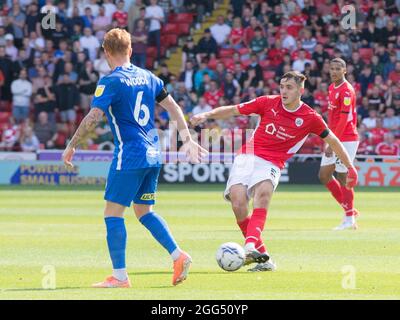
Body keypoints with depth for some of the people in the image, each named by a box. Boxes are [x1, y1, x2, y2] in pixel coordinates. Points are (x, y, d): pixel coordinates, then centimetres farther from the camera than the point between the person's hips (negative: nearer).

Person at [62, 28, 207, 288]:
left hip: (129, 156, -7)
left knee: (113, 213, -1)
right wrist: (187, 140, 20)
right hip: (153, 155, 7)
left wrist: (72, 145, -9)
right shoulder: (147, 77, 11)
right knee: (144, 211, 18)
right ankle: (178, 255, 5)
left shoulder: (111, 82, -10)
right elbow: (174, 108, 14)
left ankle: (119, 276, -4)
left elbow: (93, 117, -18)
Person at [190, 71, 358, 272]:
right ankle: (262, 256, -7)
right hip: (247, 157, 2)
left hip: (271, 164, -2)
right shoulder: (268, 103, 4)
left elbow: (332, 140, 15)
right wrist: (206, 115, -5)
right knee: (237, 203, -20)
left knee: (264, 191, -36)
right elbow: (233, 110, 8)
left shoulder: (310, 118, 2)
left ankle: (251, 245, -52)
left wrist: (350, 168, 19)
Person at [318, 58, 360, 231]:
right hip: (335, 138, 9)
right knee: (324, 175, 8)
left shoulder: (346, 90, -16)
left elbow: (344, 119, -19)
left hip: (346, 139, -9)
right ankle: (349, 209, 17)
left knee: (343, 178, -6)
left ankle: (349, 219, 2)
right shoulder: (332, 88, 12)